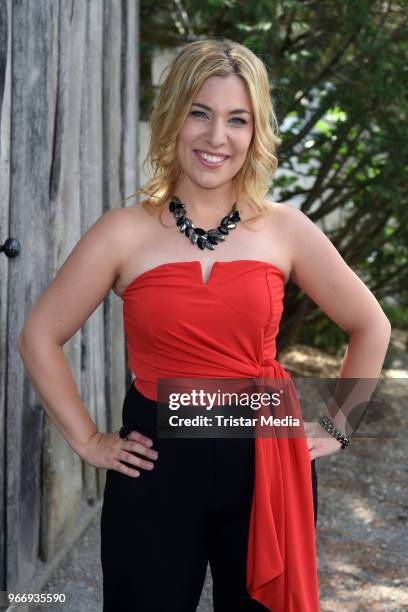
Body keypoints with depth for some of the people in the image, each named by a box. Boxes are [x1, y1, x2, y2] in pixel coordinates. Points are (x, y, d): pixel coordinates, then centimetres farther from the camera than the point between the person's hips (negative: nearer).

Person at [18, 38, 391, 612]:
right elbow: (40, 336, 4)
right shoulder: (124, 232, -4)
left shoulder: (285, 228, 0)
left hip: (268, 465, 1)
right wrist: (87, 439, 1)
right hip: (157, 465, -1)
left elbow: (370, 327, 11)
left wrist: (336, 427, 8)